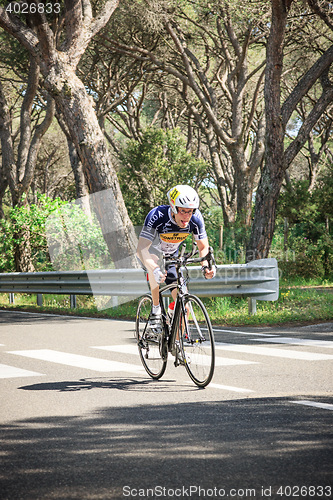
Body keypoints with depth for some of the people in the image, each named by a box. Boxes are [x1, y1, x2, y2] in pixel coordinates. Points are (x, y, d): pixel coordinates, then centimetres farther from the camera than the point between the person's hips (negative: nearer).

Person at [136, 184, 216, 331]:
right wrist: (155, 270, -59)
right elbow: (141, 249, -42)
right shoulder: (157, 216, -37)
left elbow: (203, 247, -13)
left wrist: (206, 266, -34)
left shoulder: (196, 219, -25)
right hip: (150, 253, -3)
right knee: (154, 266, -39)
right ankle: (155, 309, -22)